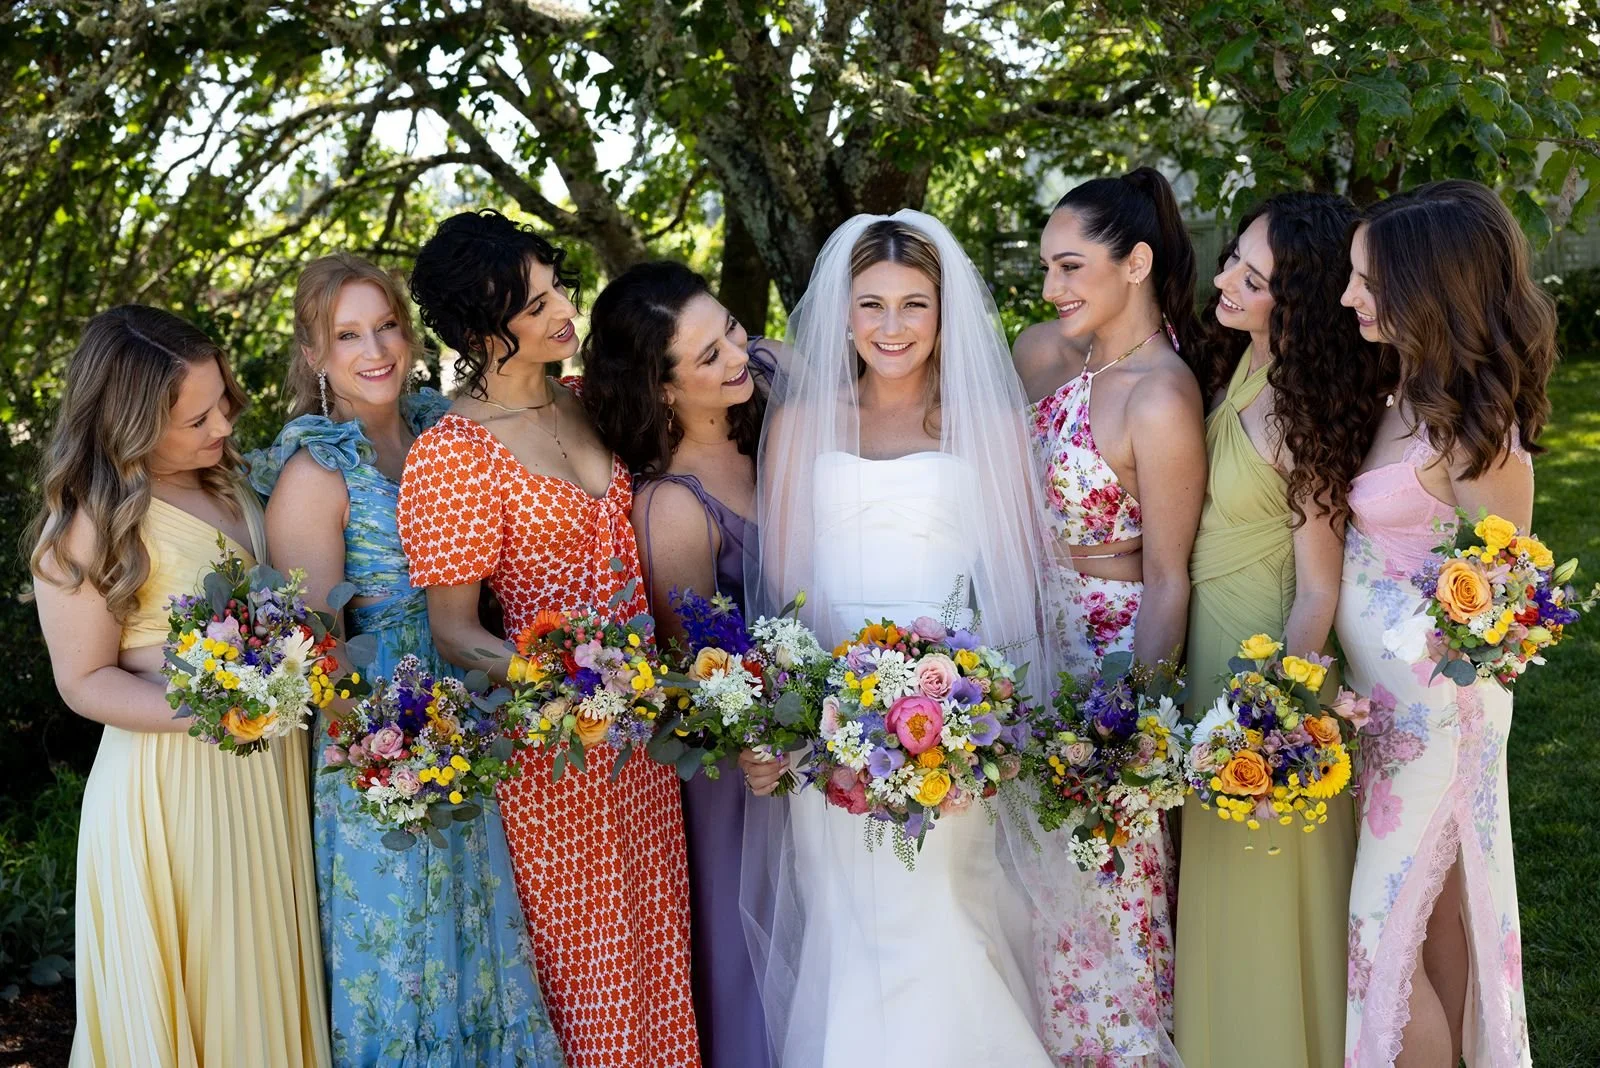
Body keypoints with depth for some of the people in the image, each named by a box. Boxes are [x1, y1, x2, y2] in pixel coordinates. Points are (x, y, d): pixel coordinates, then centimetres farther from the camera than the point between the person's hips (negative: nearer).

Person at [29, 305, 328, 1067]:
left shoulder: (226, 485, 6)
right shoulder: (91, 525, -14)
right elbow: (85, 682, -12)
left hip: (268, 770, 7)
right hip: (173, 782, -6)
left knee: (267, 978, 17)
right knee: (198, 992, 6)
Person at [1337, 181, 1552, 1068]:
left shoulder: (1475, 438, -22)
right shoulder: (1410, 392, 1)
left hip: (1432, 711, -8)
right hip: (1388, 697, 8)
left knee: (1385, 936, 4)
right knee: (1439, 910, 22)